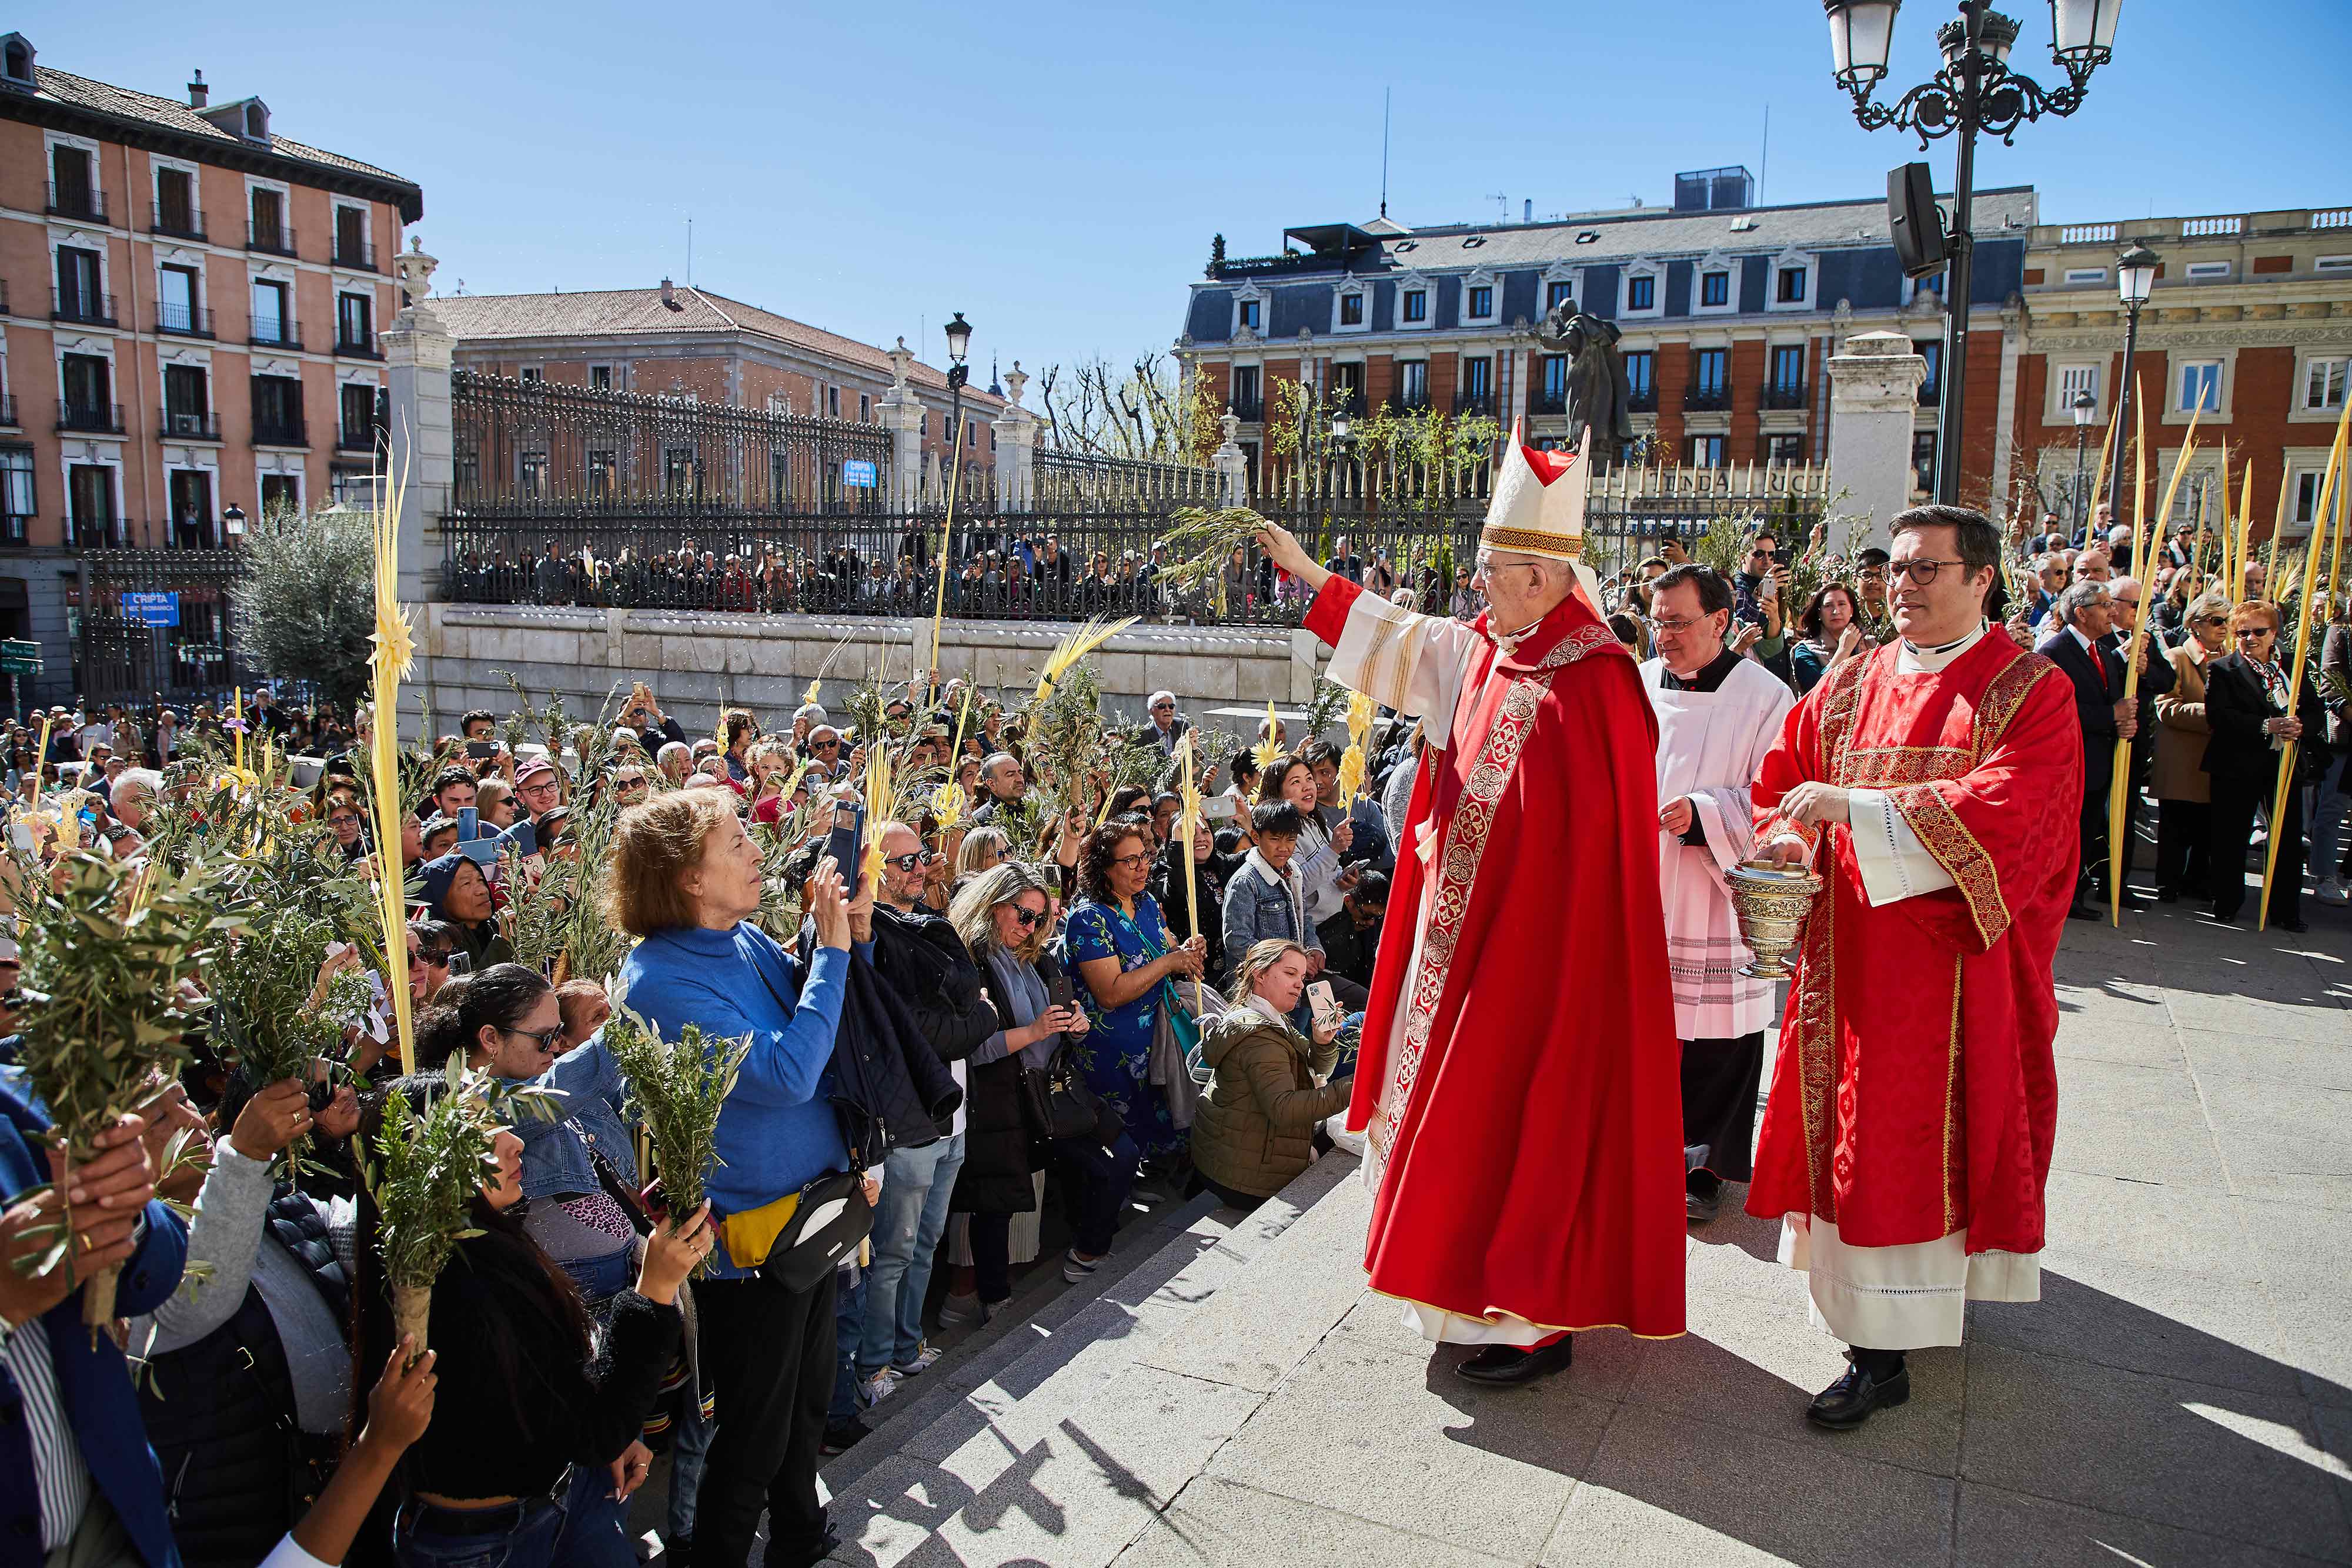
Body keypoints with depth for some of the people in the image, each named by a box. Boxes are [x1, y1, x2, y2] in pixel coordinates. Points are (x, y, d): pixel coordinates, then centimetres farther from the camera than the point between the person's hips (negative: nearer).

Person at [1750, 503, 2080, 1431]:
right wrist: (1789, 838, -10)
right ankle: (1879, 1342, 20)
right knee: (1860, 1134, 8)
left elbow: (2001, 812, -19)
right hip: (1851, 953, 5)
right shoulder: (1849, 688, 10)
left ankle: (1882, 1351, 8)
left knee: (1922, 1137, -1)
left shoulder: (2030, 692, -4)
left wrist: (1854, 808, -26)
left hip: (1955, 962, -4)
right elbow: (1782, 781, 13)